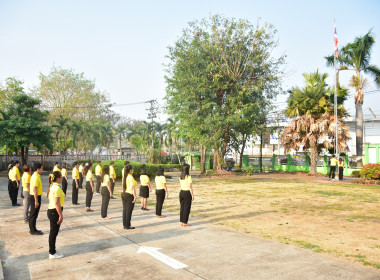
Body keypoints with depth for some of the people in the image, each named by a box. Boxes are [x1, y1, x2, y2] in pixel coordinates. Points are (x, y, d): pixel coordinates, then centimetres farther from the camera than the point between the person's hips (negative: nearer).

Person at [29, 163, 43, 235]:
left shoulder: (36, 176, 12)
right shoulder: (36, 177, -20)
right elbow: (35, 189, -24)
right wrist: (36, 201, -24)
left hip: (34, 196, 10)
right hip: (35, 197, -10)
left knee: (33, 214, 16)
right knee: (34, 214, -1)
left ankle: (32, 229, 26)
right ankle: (33, 230, 7)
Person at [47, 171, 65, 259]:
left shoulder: (53, 186, 10)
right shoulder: (57, 188, -21)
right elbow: (57, 203, -24)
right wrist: (61, 215, -20)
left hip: (51, 210, 10)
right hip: (55, 211, -10)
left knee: (53, 232, 18)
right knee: (54, 233, 2)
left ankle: (52, 251, 28)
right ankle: (52, 253, 13)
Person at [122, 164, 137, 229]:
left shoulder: (125, 177, 9)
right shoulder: (131, 177, -16)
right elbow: (132, 188, -22)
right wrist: (135, 196, -20)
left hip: (123, 194, 8)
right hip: (129, 195, -8)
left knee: (125, 210, 13)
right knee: (129, 211, 0)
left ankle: (124, 225, 20)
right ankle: (128, 226, 6)